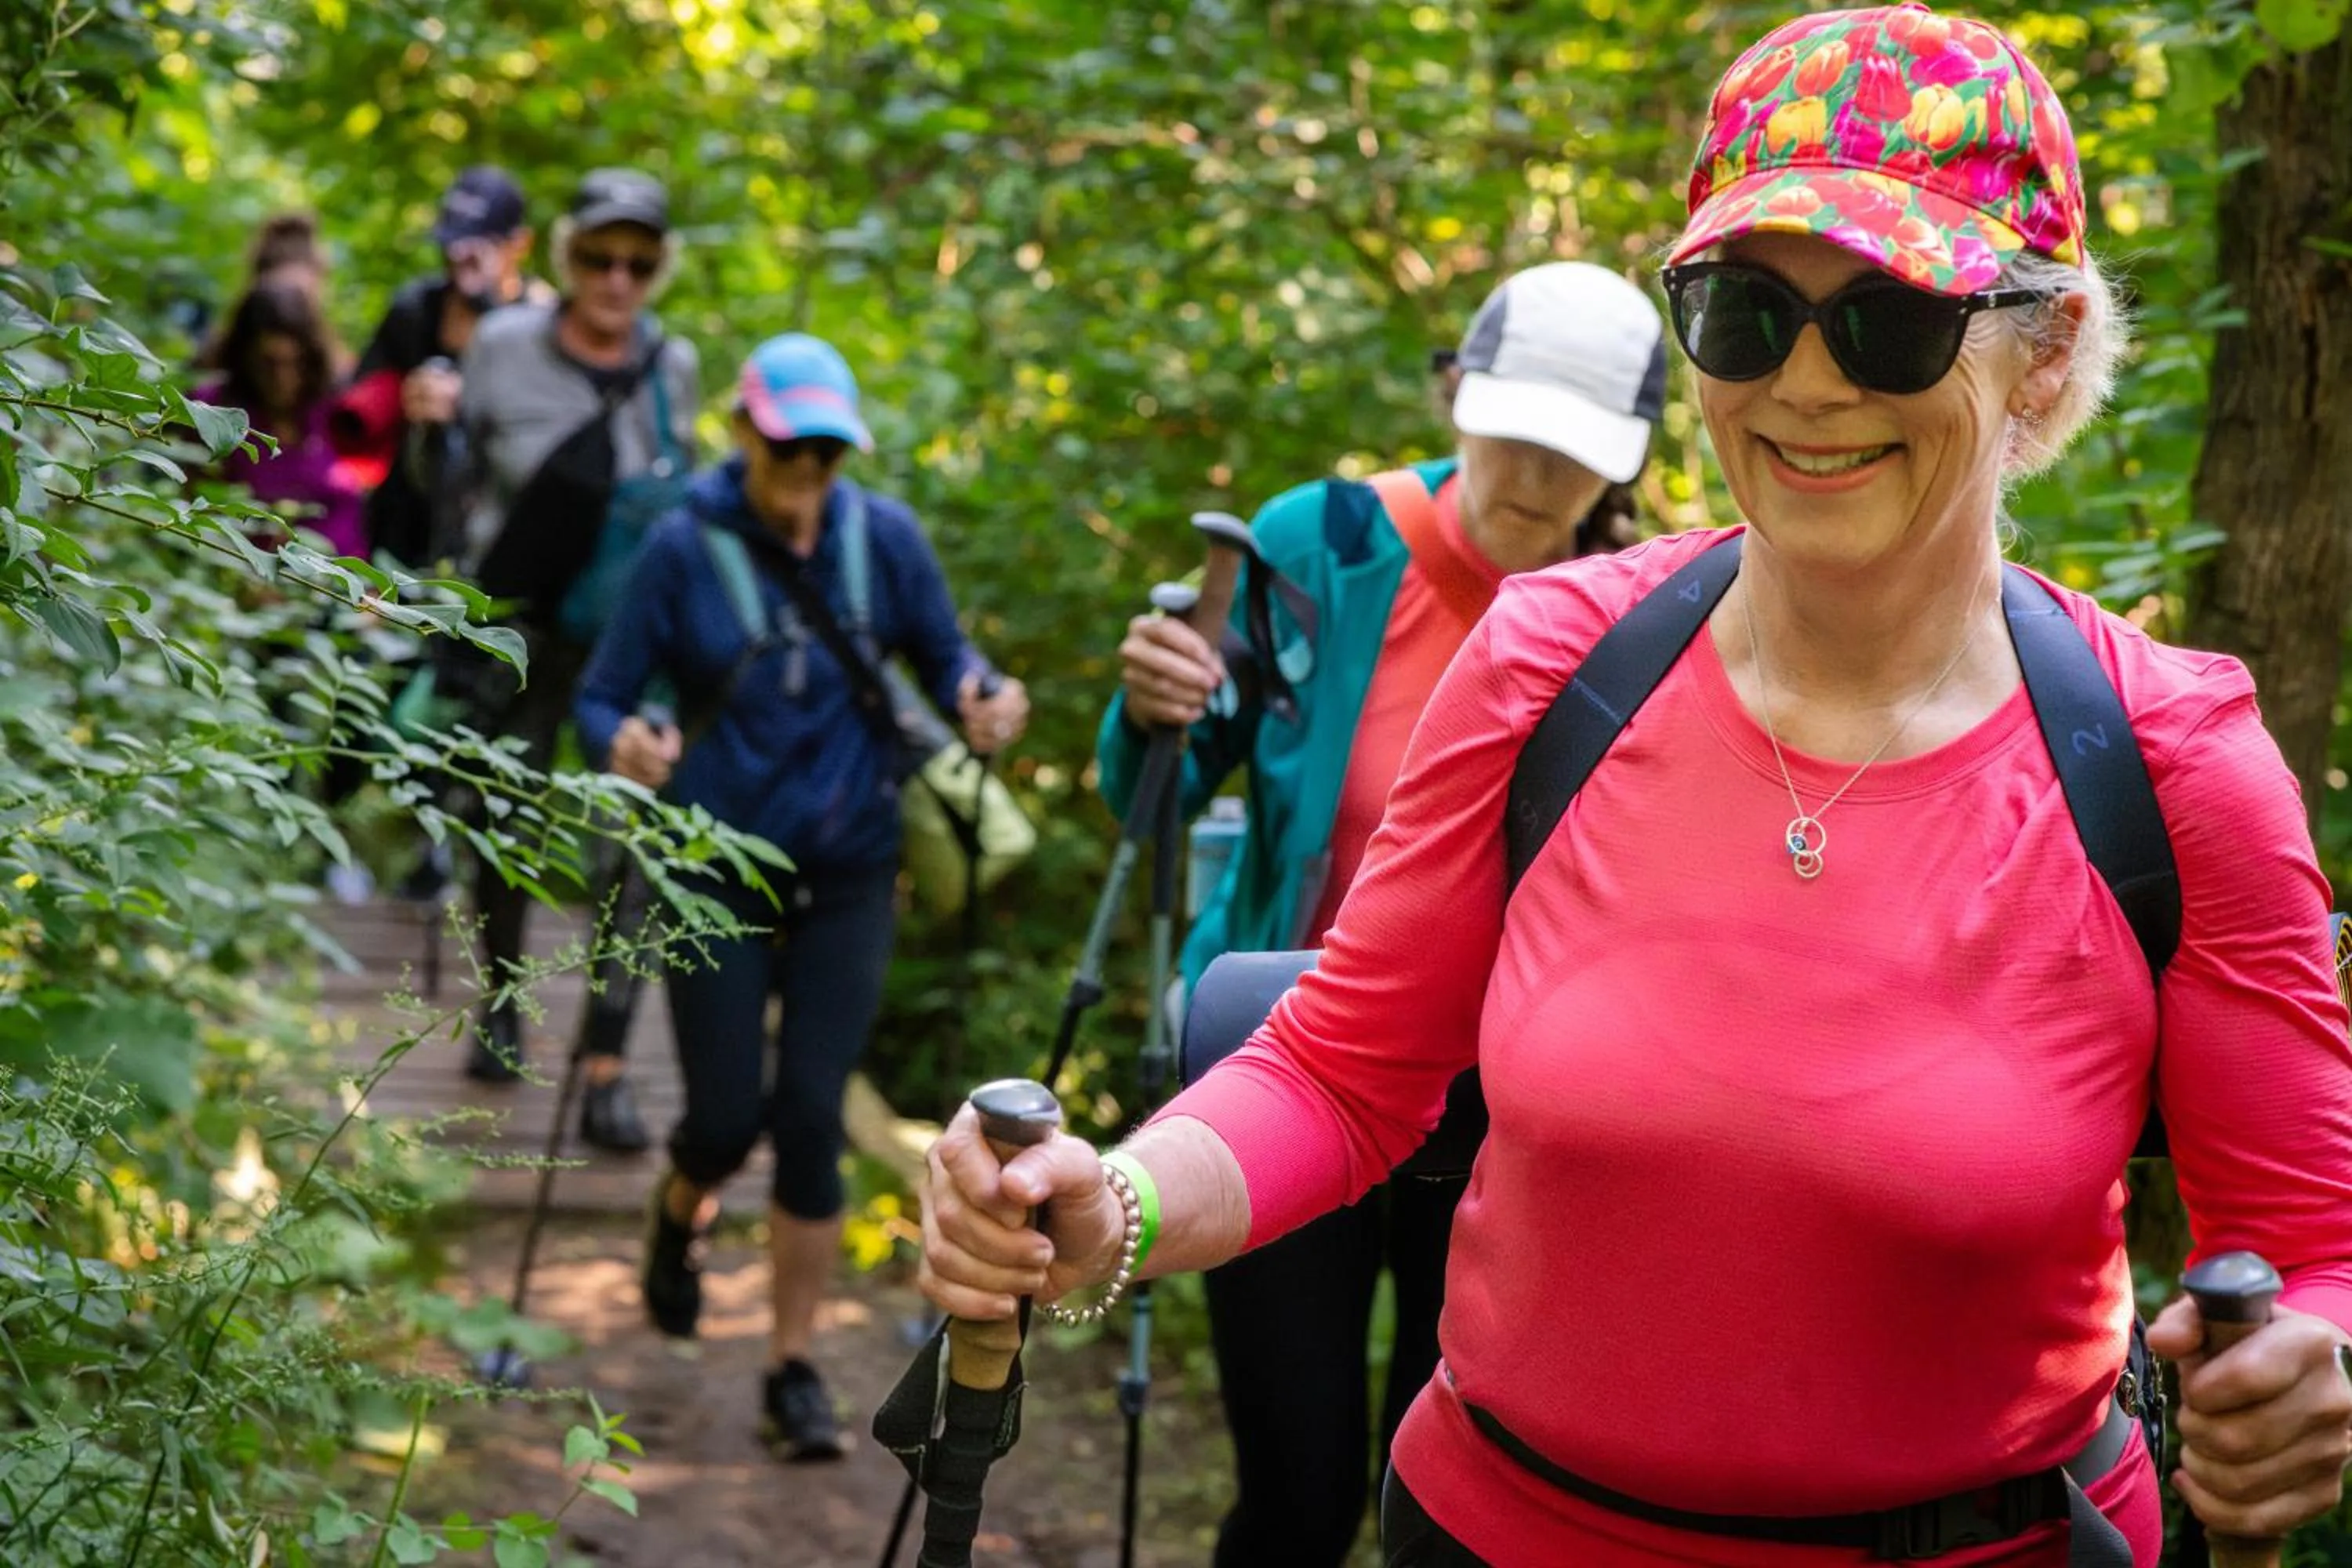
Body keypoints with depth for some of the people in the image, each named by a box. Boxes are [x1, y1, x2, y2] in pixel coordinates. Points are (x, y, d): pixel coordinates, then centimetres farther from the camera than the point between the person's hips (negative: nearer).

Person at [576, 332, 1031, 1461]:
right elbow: (602, 694, -8)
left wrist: (982, 702, -20)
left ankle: (794, 1370, 13)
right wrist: (622, 746, -31)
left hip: (847, 871, 1)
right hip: (718, 868, -1)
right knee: (727, 1113, 0)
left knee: (811, 1116, -2)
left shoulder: (884, 537, -4)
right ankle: (678, 1218, 38)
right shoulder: (684, 548, -9)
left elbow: (945, 660, 3)